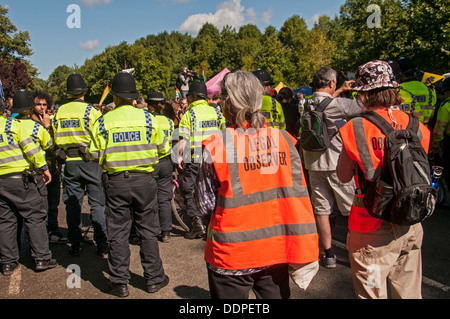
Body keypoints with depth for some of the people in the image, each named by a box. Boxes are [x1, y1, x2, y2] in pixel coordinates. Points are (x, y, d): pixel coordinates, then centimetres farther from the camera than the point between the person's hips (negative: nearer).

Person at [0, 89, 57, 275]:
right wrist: (44, 168, -7)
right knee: (35, 218, 2)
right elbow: (31, 149, -14)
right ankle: (41, 258, 5)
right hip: (24, 178, -6)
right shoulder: (23, 124, -7)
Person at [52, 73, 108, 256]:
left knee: (72, 204, 11)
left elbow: (56, 139, 11)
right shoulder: (91, 110, -8)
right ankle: (102, 243, 7)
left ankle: (75, 244, 17)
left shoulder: (59, 112, 6)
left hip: (70, 163, 4)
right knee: (97, 203, 4)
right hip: (89, 161, -3)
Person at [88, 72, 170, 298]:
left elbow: (95, 155, -1)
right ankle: (154, 279, 21)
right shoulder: (147, 118, -3)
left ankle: (119, 283, 18)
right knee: (148, 231, 11)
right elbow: (162, 148, 3)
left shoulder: (103, 122, -4)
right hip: (144, 180, 1)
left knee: (118, 233, 9)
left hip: (116, 182, 0)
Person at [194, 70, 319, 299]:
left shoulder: (217, 145, -15)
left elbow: (206, 205, -8)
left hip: (232, 255, -3)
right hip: (276, 250, 3)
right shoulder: (283, 140, -6)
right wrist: (305, 251, 5)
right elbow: (298, 195, -3)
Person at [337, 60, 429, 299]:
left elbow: (343, 176, -5)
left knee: (372, 293, 10)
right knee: (409, 292, 21)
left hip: (373, 229, -4)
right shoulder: (415, 126, -1)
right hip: (411, 224, 5)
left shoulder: (357, 127, -14)